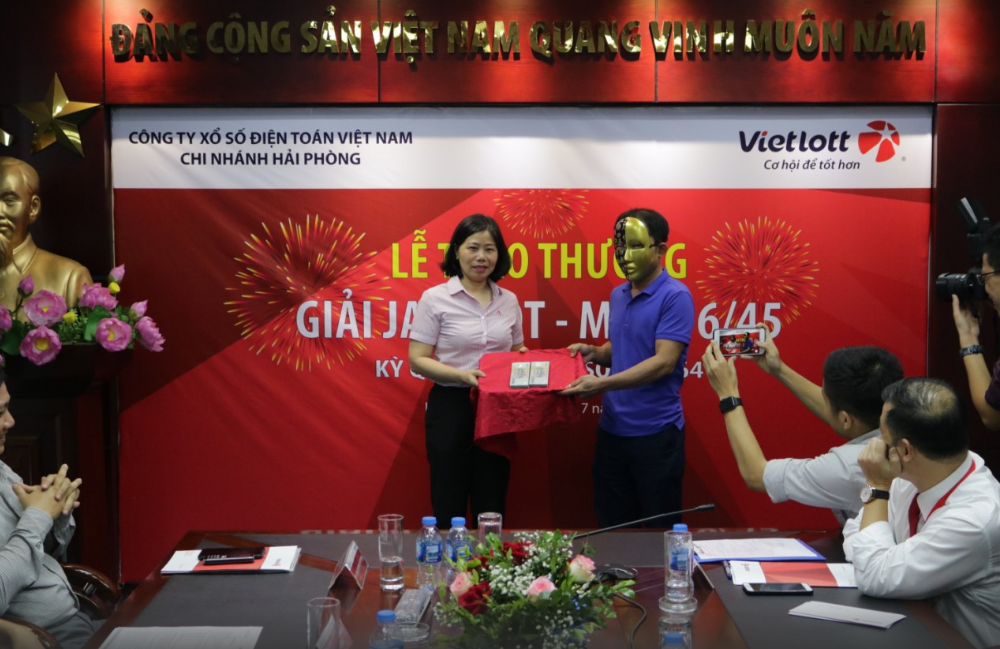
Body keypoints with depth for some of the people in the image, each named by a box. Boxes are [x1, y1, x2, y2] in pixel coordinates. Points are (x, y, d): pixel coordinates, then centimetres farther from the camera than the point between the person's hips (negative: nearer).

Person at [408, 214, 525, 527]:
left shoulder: (509, 300, 7)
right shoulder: (435, 298, -7)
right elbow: (418, 359, -10)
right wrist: (462, 375, -23)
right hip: (452, 407, -4)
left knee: (492, 508, 12)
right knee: (449, 508, 4)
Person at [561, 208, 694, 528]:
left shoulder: (675, 296, -14)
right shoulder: (618, 295, 10)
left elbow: (664, 362, -21)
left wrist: (601, 384, -28)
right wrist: (594, 352, 1)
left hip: (655, 433, -7)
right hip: (611, 429, 7)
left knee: (661, 532, 6)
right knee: (611, 528, 15)